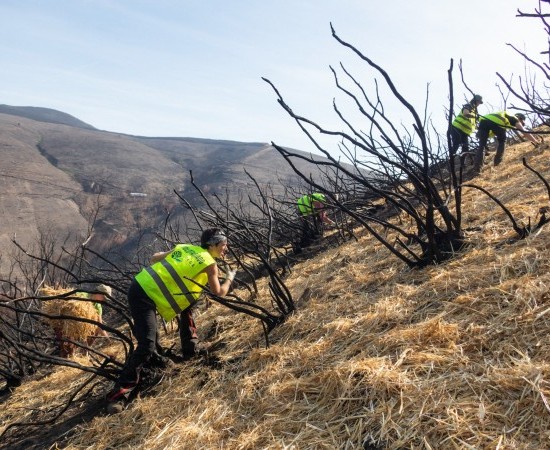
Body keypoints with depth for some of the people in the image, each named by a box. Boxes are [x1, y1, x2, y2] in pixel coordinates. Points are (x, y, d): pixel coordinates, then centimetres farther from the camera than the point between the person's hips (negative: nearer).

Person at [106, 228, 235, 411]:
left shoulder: (184, 247, 16)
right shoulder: (210, 264, -2)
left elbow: (155, 258, 20)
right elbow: (219, 293, 9)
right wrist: (229, 278, 27)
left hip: (142, 285, 9)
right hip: (144, 297, -9)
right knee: (147, 346, -13)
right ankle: (117, 393, -9)